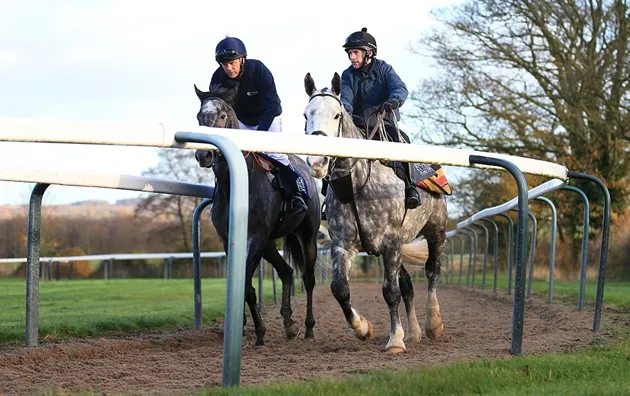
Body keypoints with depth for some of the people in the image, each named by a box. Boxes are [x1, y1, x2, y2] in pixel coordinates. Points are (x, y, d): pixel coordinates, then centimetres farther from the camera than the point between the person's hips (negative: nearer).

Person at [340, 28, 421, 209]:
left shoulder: (383, 69, 2)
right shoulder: (348, 75, 7)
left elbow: (400, 89, -16)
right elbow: (346, 97, -11)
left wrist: (393, 101, -41)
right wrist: (345, 108, -38)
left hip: (384, 122, -2)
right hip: (358, 124, 2)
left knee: (401, 140, -32)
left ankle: (409, 185, -30)